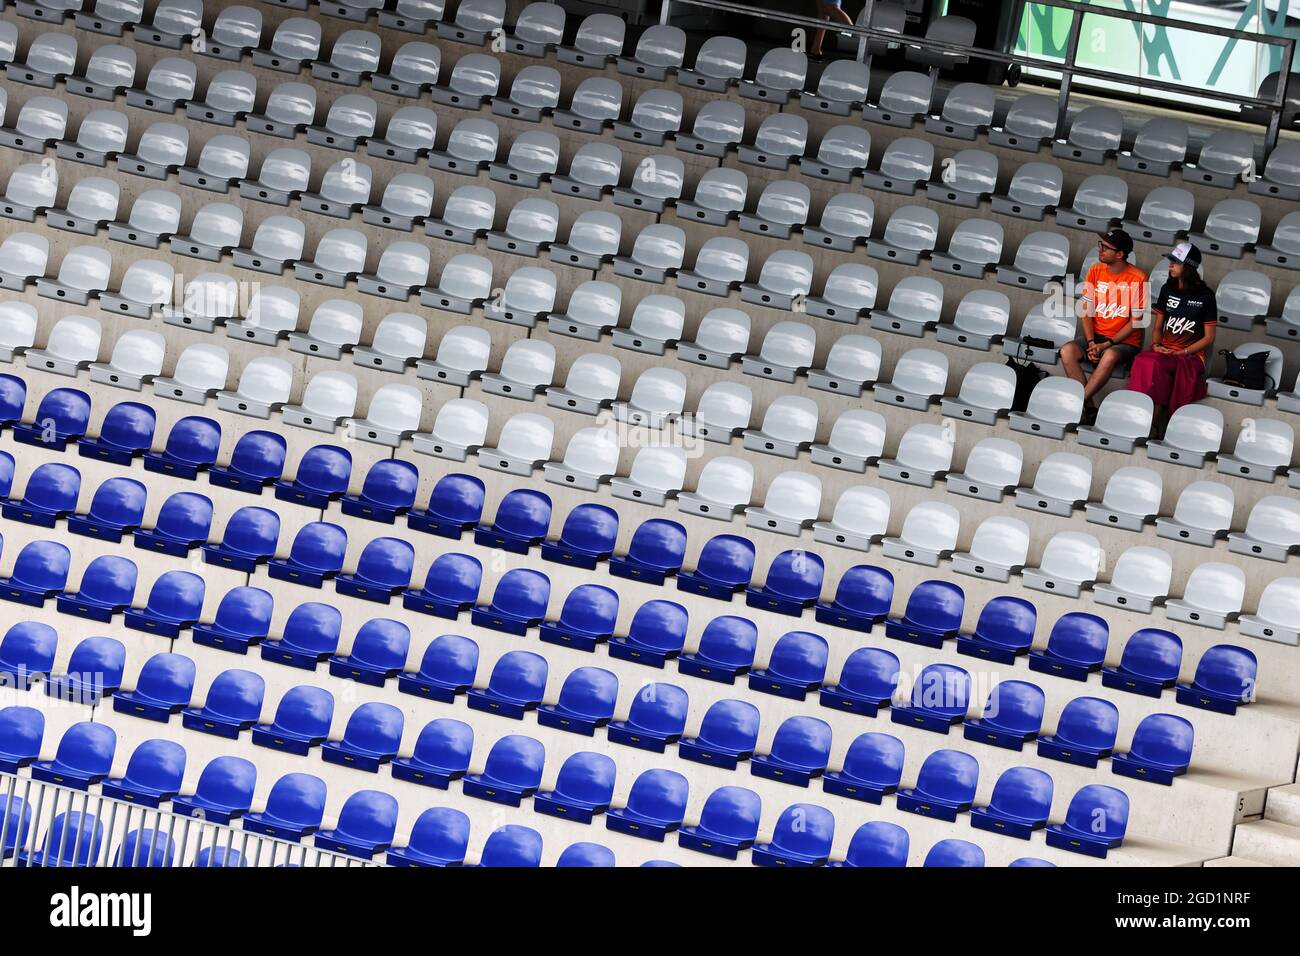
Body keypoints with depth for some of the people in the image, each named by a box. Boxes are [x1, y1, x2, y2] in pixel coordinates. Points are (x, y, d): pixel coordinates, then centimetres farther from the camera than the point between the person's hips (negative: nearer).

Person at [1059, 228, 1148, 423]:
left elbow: (1136, 321, -10)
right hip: (1096, 335, 4)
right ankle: (1089, 407, -27)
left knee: (1110, 356, -39)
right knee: (1067, 351, -26)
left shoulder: (1137, 278, -10)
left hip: (1125, 341, -4)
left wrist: (1107, 344, -15)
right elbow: (1086, 309, 4)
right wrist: (1091, 342, -10)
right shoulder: (1096, 271, 3)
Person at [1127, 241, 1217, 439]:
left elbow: (1208, 338, 1)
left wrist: (1181, 353, -10)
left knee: (1157, 366, -35)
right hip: (1164, 350, 4)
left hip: (1191, 355, -4)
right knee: (1143, 362, -32)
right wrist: (1156, 345, -2)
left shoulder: (1205, 295, 0)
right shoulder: (1168, 289, 13)